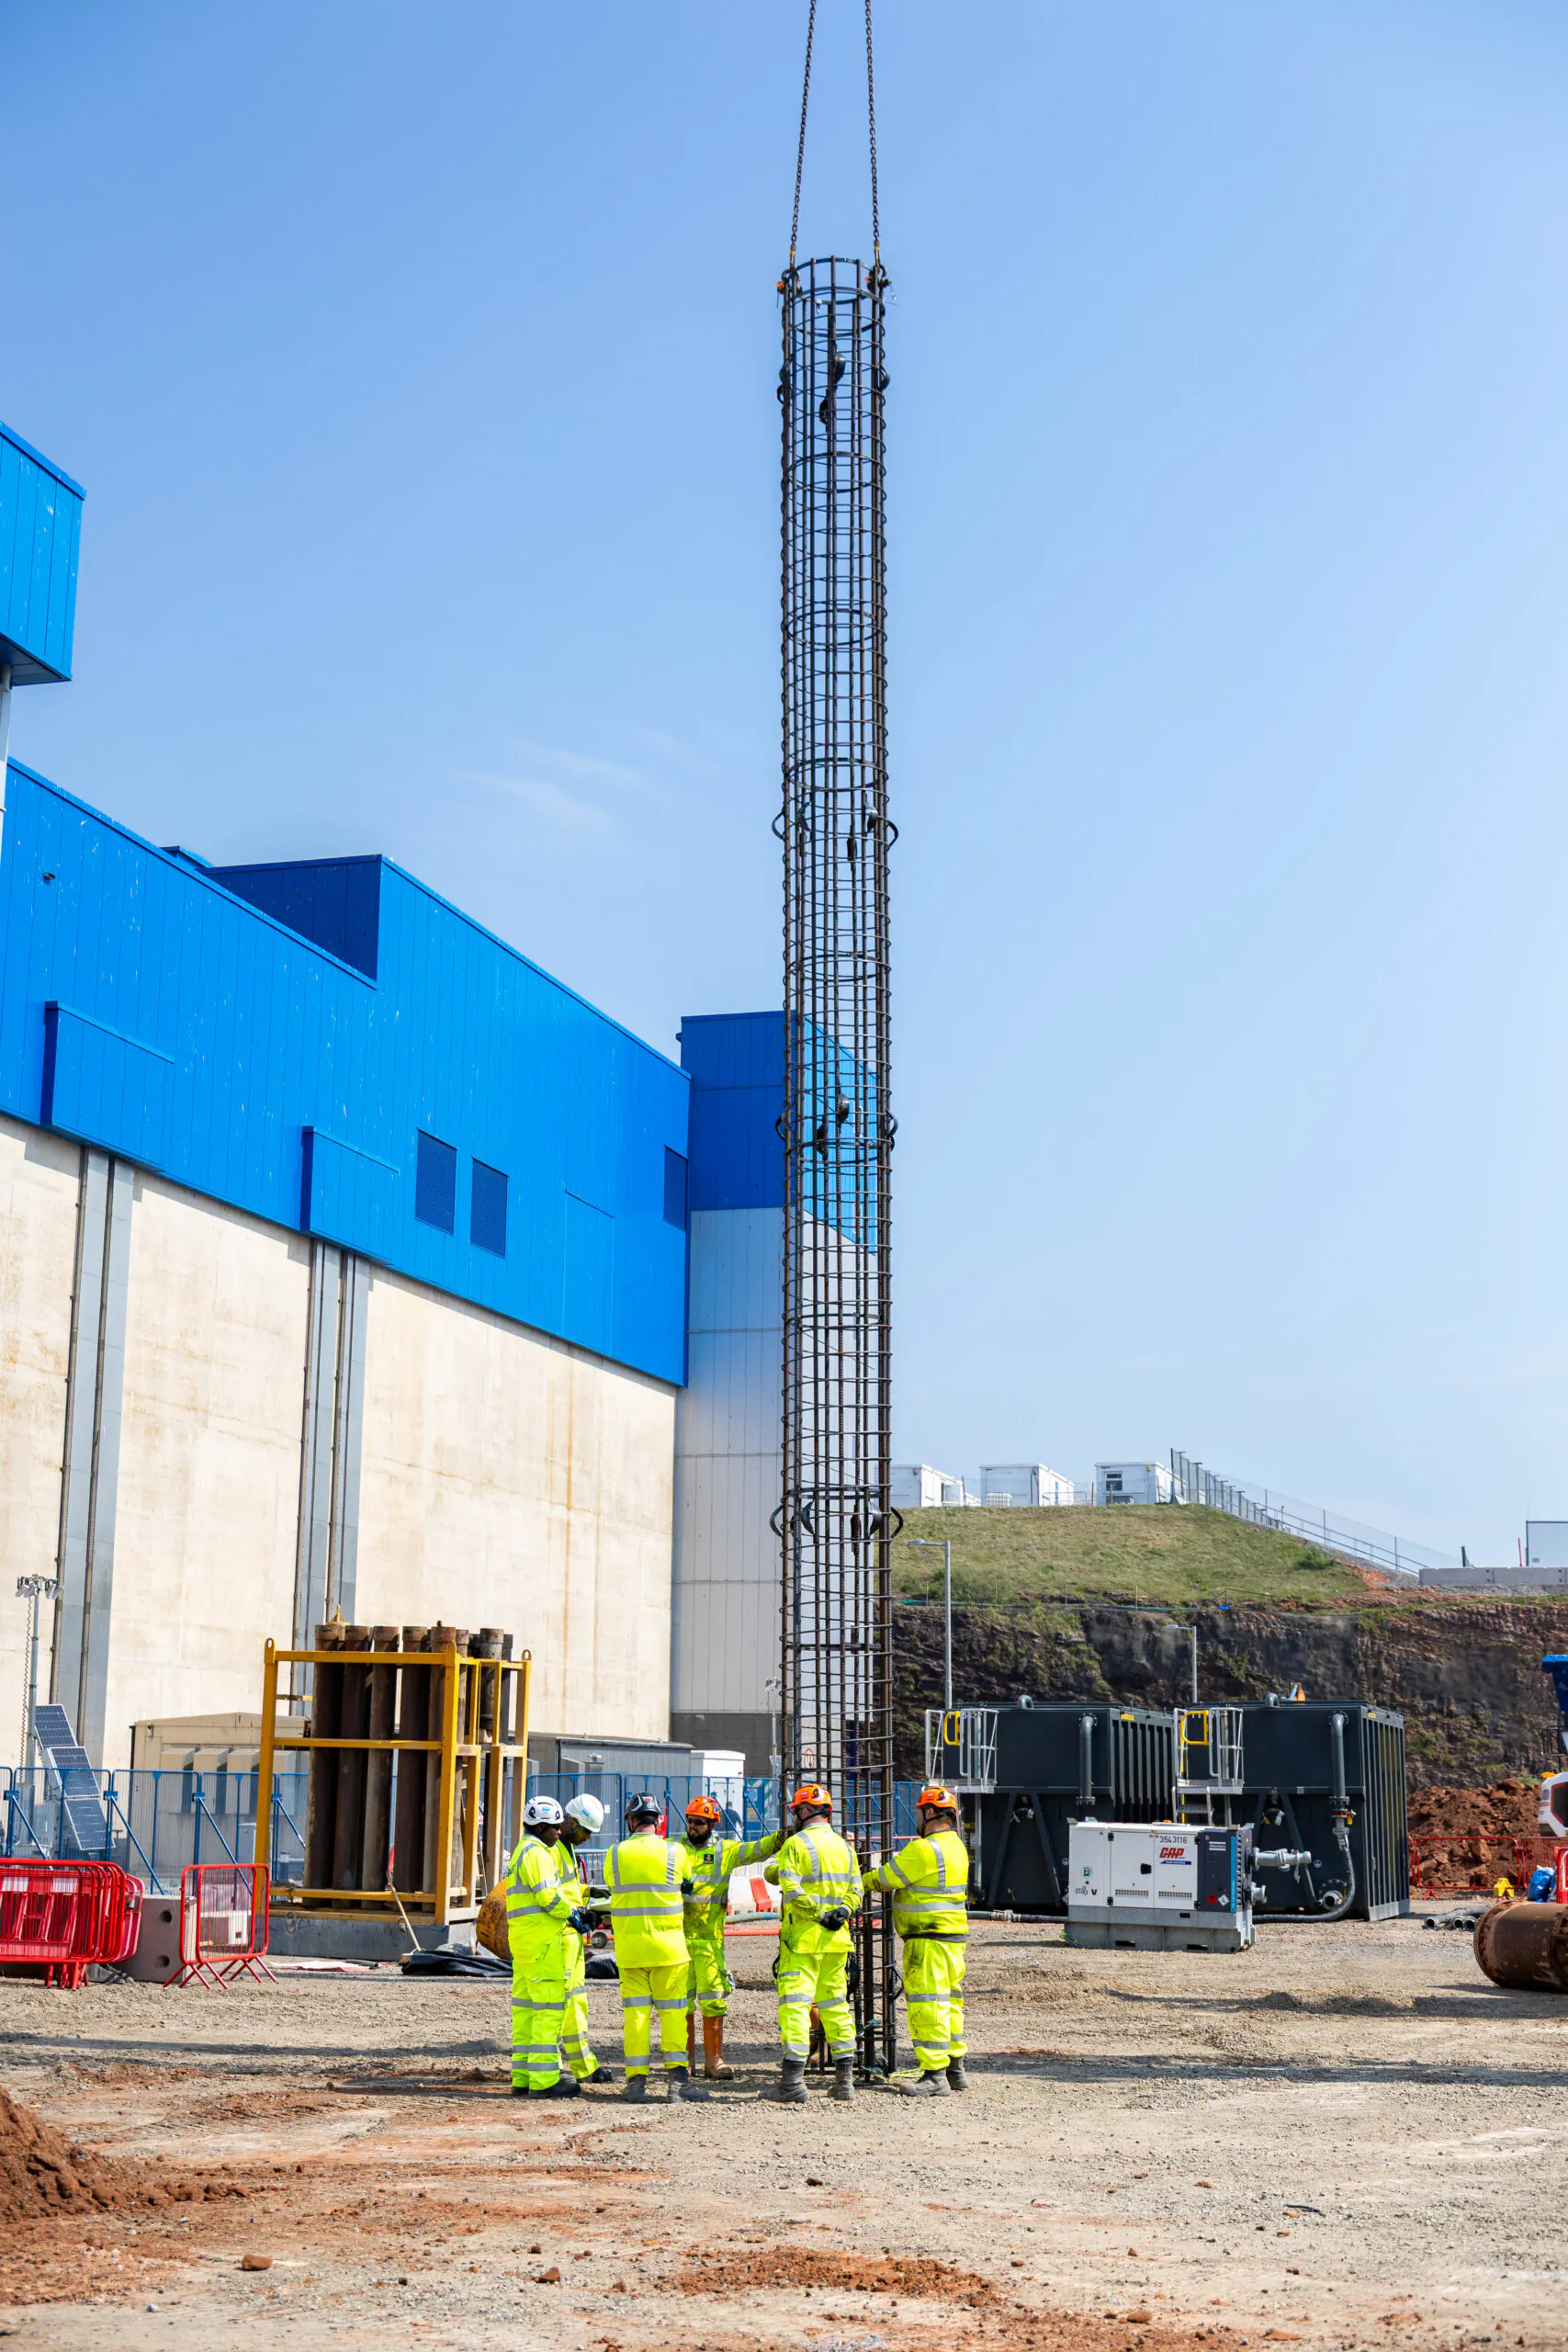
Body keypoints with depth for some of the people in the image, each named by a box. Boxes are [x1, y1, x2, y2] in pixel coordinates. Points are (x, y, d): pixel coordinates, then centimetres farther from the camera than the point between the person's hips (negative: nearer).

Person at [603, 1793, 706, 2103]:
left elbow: (613, 1891, 10)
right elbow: (688, 1887, 11)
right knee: (672, 2011, 5)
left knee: (635, 2011, 6)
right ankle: (677, 2076, -1)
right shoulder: (676, 1853, -4)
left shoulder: (615, 1854, 0)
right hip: (667, 1946, -1)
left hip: (629, 1946, 2)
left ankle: (636, 2079, 4)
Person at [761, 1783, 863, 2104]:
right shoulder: (843, 1846, 12)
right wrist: (841, 1911, -4)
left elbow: (781, 1881, -16)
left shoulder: (797, 1844, -9)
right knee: (835, 2003, 13)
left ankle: (793, 2078, -12)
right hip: (835, 1940, 6)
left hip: (802, 1937, -6)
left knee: (795, 2003, -6)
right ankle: (844, 2078, 13)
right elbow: (855, 1891, 11)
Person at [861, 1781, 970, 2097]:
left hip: (929, 1938, -10)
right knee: (948, 2002, 15)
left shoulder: (924, 1850, -18)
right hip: (953, 1935, 10)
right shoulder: (956, 1846, 13)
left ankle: (935, 2075, -6)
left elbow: (885, 1879, -10)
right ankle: (955, 2068, 21)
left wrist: (859, 1882, 8)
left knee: (927, 2005, -7)